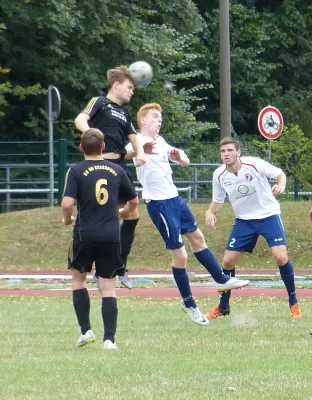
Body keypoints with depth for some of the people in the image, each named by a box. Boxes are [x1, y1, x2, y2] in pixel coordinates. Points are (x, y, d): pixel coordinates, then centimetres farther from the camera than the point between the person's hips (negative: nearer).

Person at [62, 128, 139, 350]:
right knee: (108, 288, 4)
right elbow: (134, 201, 15)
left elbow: (67, 204, -15)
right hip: (111, 236, 2)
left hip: (85, 234, -2)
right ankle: (109, 339, -4)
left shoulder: (76, 171, -4)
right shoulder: (116, 170, 6)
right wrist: (123, 213, 37)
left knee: (78, 278, 19)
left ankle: (86, 330, 12)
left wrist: (67, 219, 7)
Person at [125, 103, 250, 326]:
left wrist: (178, 156, -6)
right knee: (180, 256, -4)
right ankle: (189, 304, 10)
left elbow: (185, 163, 18)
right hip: (159, 204, -9)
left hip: (174, 198, 9)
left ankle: (222, 280, 37)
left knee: (197, 237, 21)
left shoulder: (160, 141, 11)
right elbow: (125, 153, -37)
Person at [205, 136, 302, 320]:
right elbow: (218, 201, 6)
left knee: (280, 256, -20)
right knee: (228, 261, -1)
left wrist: (281, 186, -31)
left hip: (268, 215, -4)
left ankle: (294, 304, -3)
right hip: (244, 220, 4)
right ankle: (223, 307, 19)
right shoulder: (219, 175, -8)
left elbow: (280, 174, -8)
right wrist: (210, 212, -16)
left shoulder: (255, 165, -20)